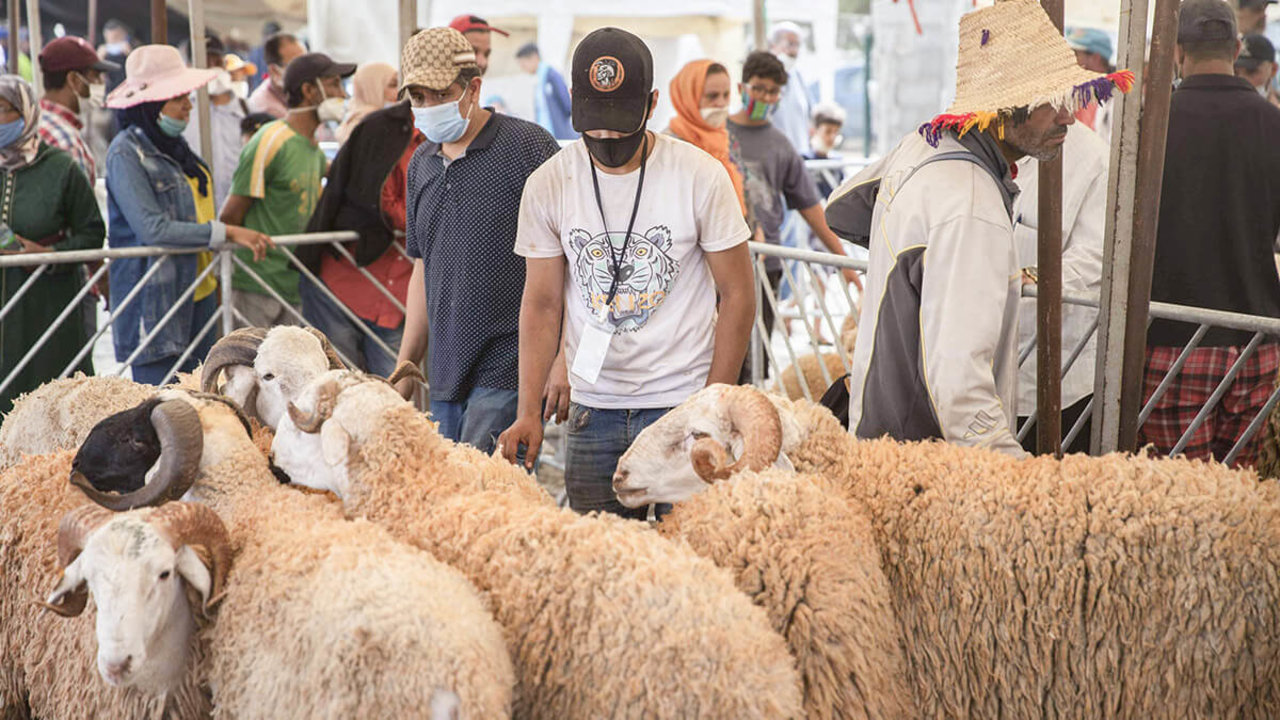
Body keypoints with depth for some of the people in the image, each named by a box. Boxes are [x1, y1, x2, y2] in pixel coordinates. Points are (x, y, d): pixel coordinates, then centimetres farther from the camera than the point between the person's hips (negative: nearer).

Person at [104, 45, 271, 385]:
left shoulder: (174, 146, 12)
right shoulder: (126, 153, -13)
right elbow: (151, 228, -23)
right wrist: (227, 233, -21)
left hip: (198, 293, 8)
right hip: (155, 300, -8)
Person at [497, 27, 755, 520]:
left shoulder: (701, 177, -7)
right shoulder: (547, 186, 0)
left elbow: (737, 294, -2)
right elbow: (542, 303, 5)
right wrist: (528, 412, -3)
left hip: (683, 404, -2)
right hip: (592, 411, 2)